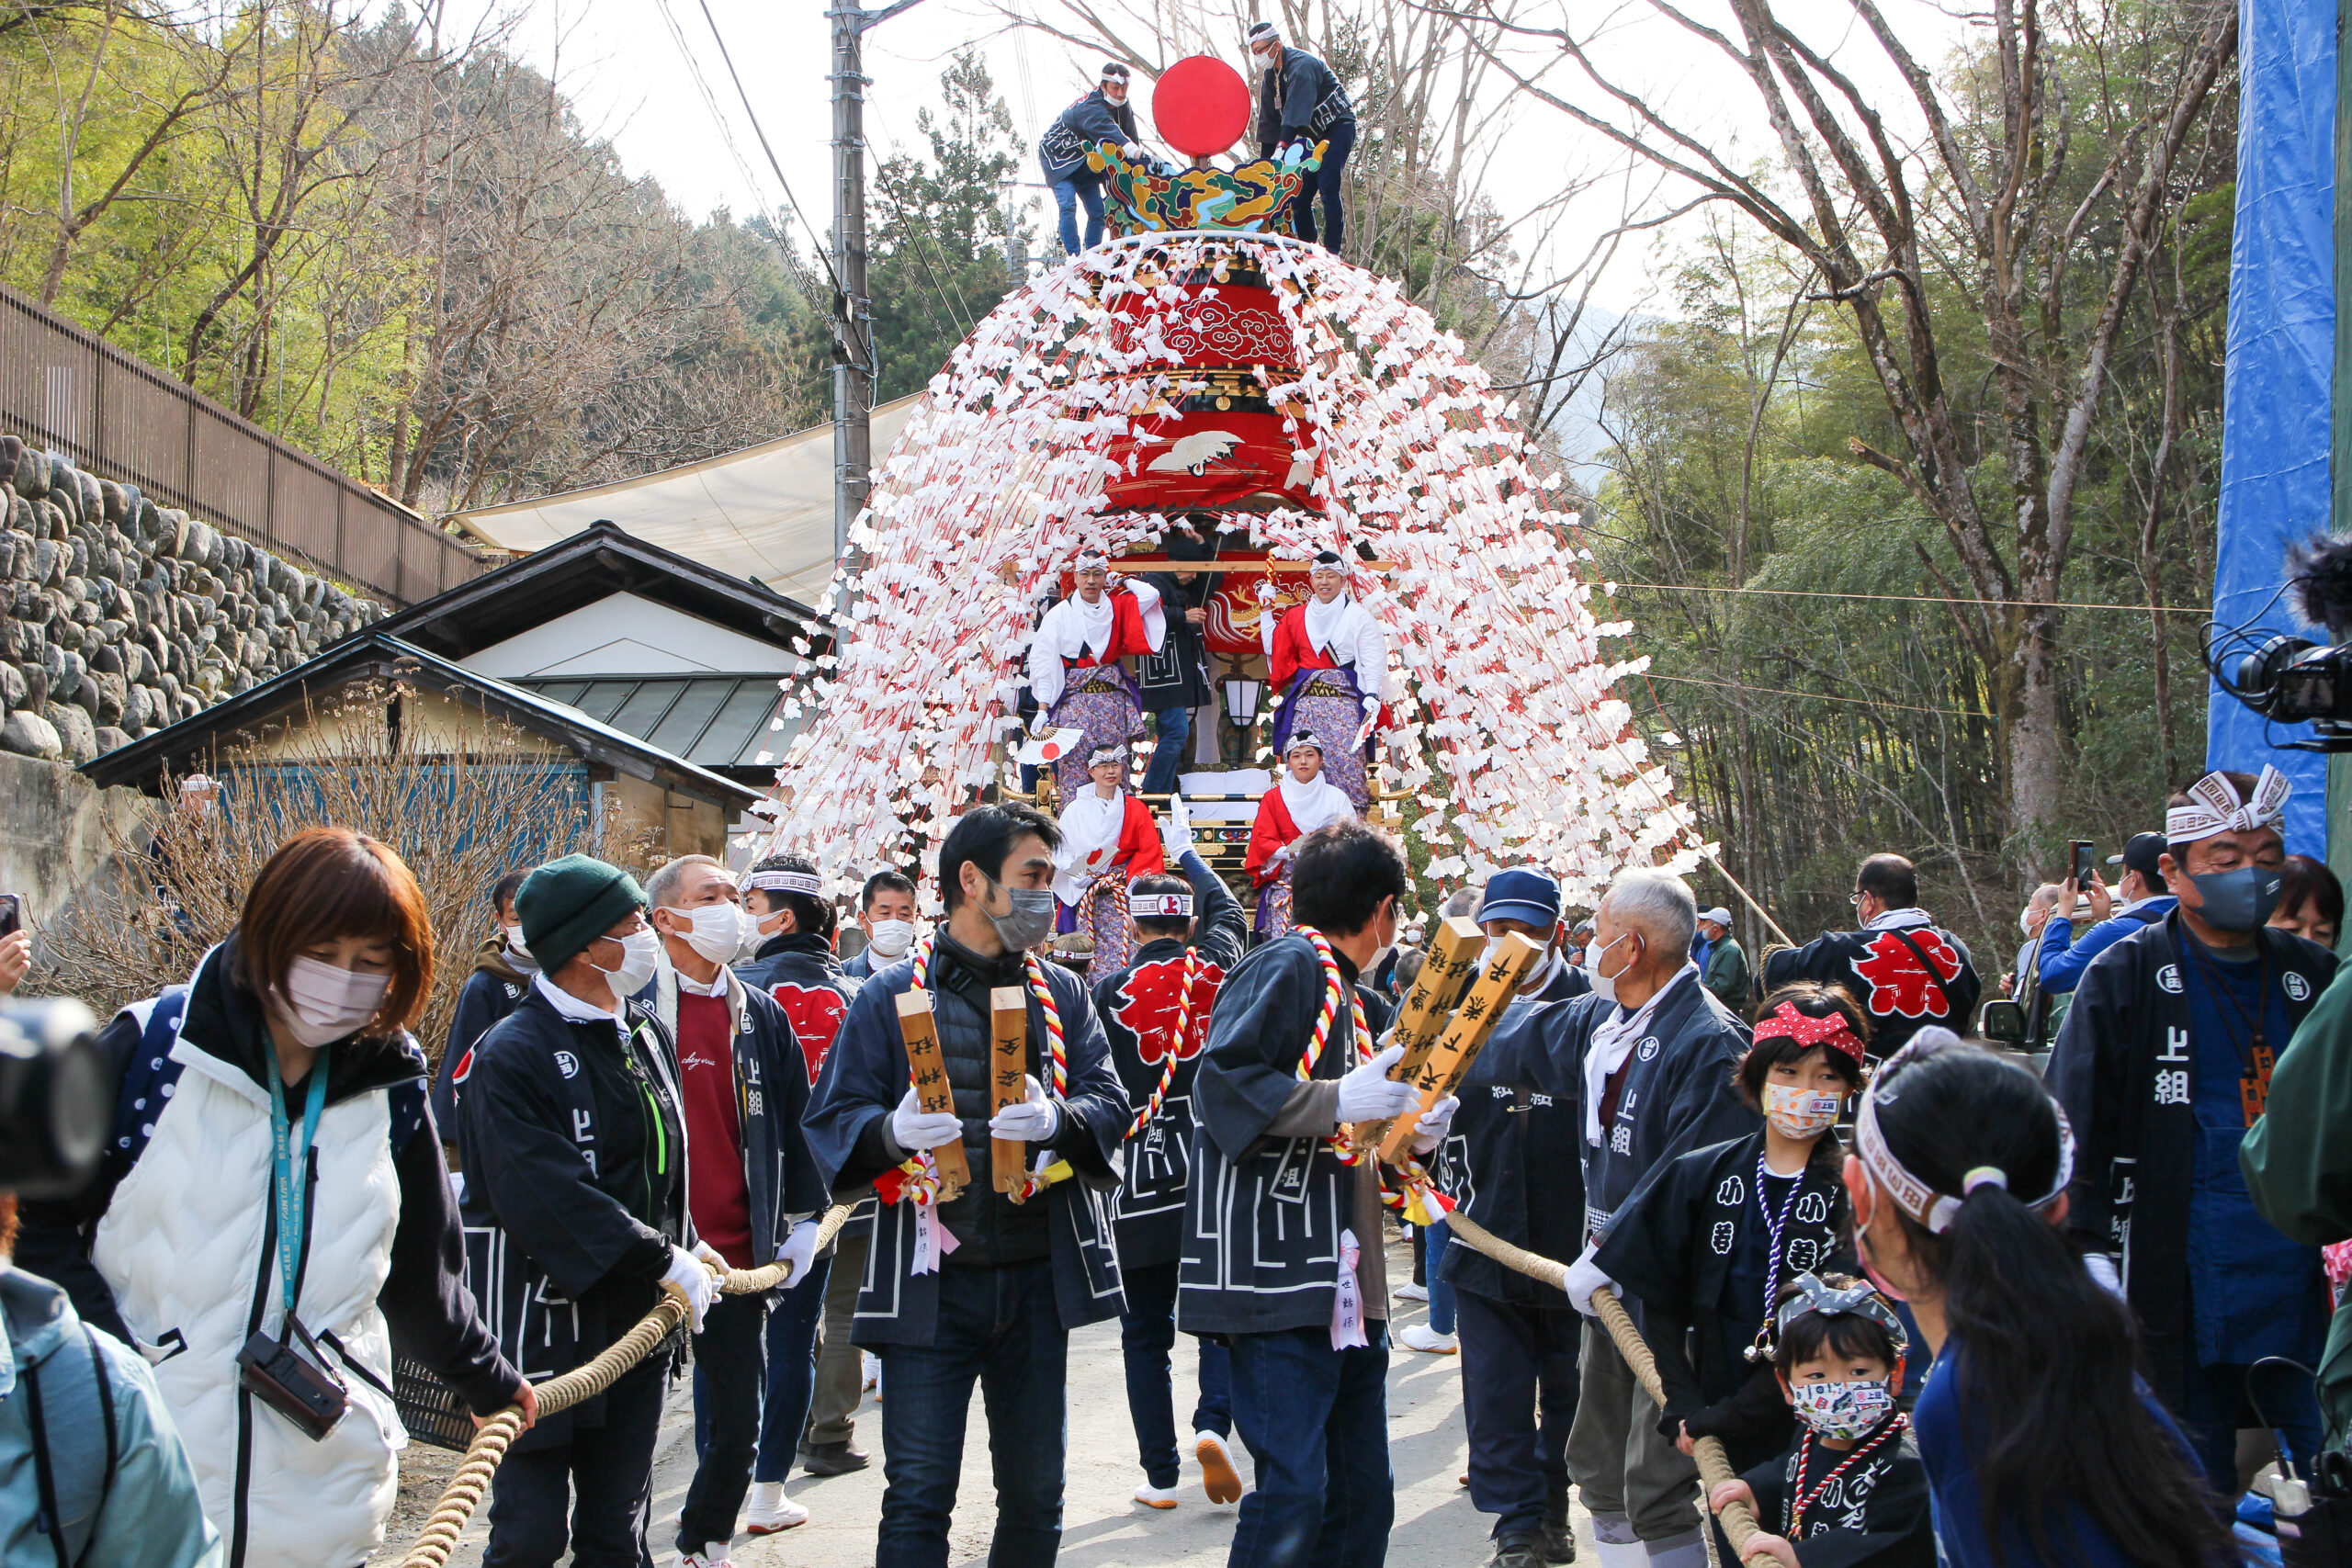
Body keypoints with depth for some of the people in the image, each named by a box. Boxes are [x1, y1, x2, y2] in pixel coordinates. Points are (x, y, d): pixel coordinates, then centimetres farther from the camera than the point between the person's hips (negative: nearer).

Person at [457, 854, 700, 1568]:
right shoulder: (512, 1054, -16)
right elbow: (551, 1201, -23)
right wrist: (666, 1262, -21)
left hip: (640, 1323, 7)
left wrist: (686, 1250, 8)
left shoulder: (647, 1033, 10)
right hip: (546, 1327, -7)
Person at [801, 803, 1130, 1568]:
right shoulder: (891, 996, 1)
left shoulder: (1062, 994, 11)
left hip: (1038, 1275, 4)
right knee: (919, 1496, -6)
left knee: (1036, 1490, 10)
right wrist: (892, 1132, -24)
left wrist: (1056, 1119, -20)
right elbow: (832, 1119, -2)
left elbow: (1110, 1104, 2)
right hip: (931, 1277, -3)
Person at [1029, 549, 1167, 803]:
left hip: (1112, 699, 3)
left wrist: (1117, 581, 10)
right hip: (1074, 701, -3)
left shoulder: (1116, 606, 10)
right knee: (1074, 769, -10)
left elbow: (1151, 594, -1)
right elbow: (1043, 663, -3)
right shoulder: (1059, 614, 0)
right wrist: (1042, 710, -11)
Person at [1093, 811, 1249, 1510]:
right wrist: (1186, 853, 41)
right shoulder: (1215, 970, 3)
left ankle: (1159, 1475, 8)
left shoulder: (1109, 992, -4)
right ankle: (1213, 1421, -13)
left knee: (1146, 1332, 8)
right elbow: (1228, 910, 25)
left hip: (1143, 1175, -1)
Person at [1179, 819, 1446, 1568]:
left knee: (1363, 1497, 10)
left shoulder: (1356, 999, 21)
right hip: (1280, 1275, -10)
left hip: (1345, 1286, 10)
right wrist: (1337, 1100, -22)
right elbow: (1224, 1081, -19)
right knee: (1293, 1490, -14)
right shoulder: (1286, 967, -7)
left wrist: (1415, 1132, 9)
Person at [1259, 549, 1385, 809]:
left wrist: (1372, 694, -15)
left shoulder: (1359, 616, 4)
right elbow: (1274, 649, 18)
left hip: (1344, 698, -3)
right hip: (1306, 699, 3)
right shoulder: (1297, 616, 16)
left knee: (1346, 758, -13)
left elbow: (1373, 659, -2)